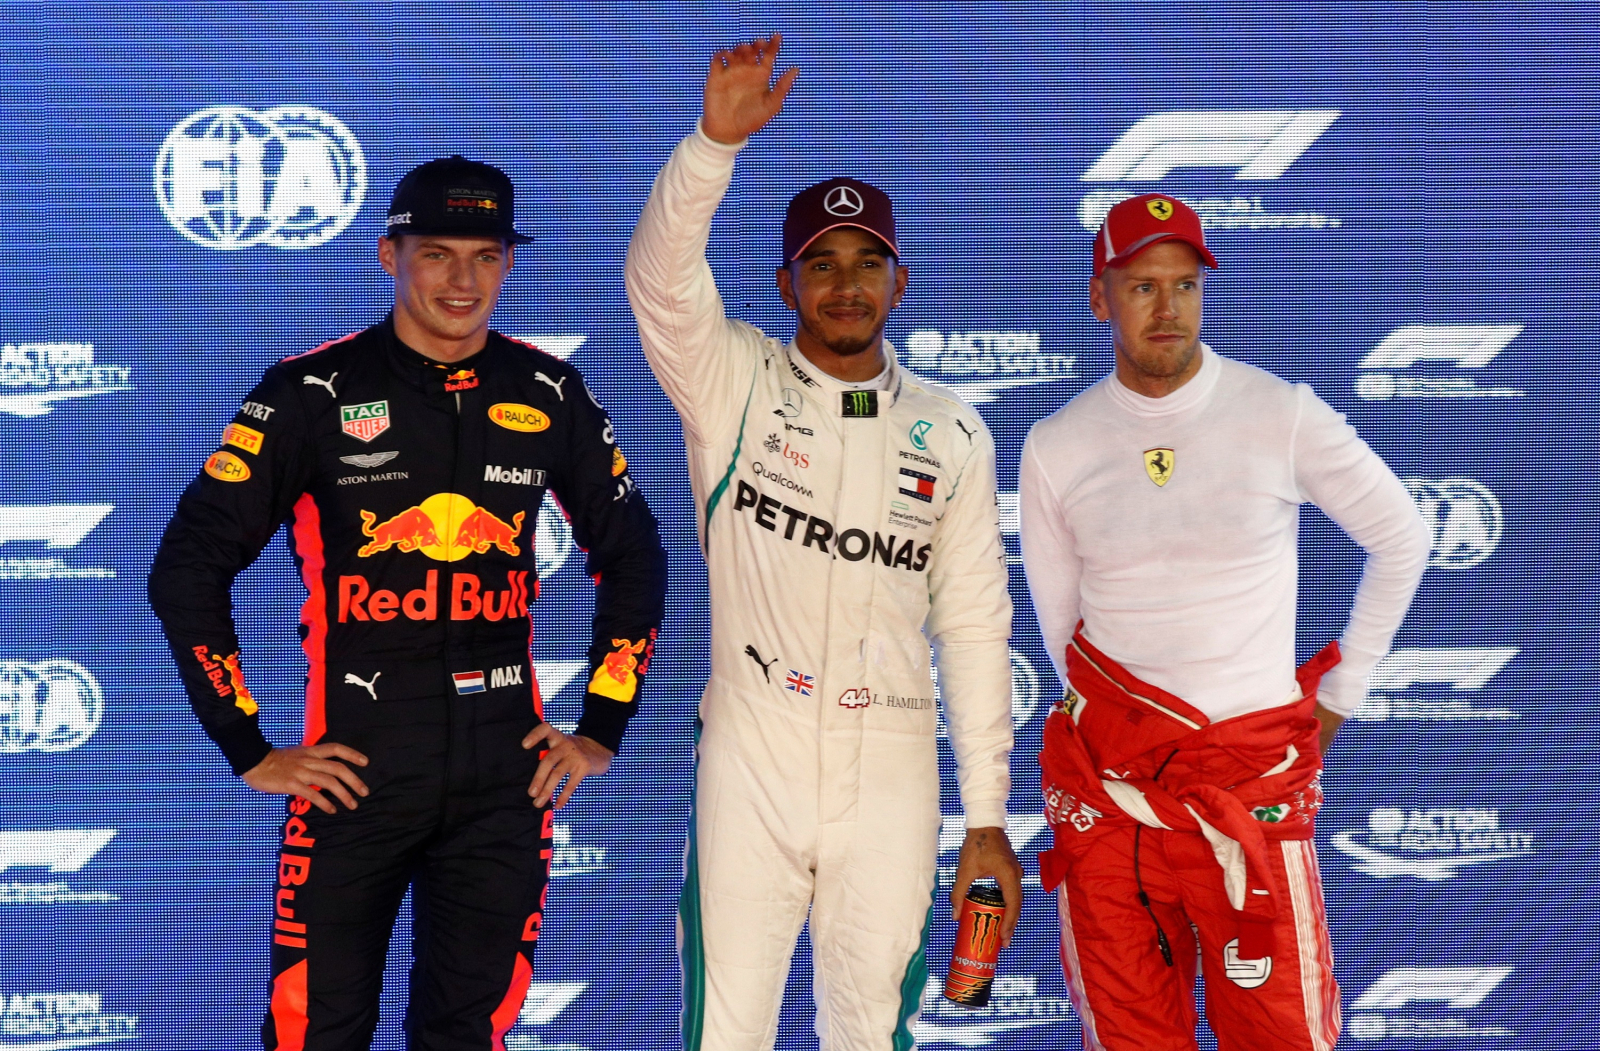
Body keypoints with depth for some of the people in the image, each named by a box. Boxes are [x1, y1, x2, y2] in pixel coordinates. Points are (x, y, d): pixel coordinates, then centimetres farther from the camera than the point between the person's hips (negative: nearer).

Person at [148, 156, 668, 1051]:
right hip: (355, 768, -3)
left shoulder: (549, 395, 5)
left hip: (506, 772, 3)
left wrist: (604, 729, 10)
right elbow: (188, 570, -3)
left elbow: (634, 559, 16)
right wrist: (248, 749, -5)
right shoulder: (313, 394, -5)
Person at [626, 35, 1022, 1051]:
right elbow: (662, 275, -18)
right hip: (751, 751, -2)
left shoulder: (952, 434, 7)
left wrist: (987, 817, 4)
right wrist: (718, 138, -33)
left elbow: (974, 624, 6)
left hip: (891, 767, 2)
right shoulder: (733, 383, 2)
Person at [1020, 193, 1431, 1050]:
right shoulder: (1055, 448, 3)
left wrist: (1340, 692, 10)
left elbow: (1400, 538, 8)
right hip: (1106, 778, 2)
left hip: (1253, 773, -2)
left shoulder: (1282, 416, -3)